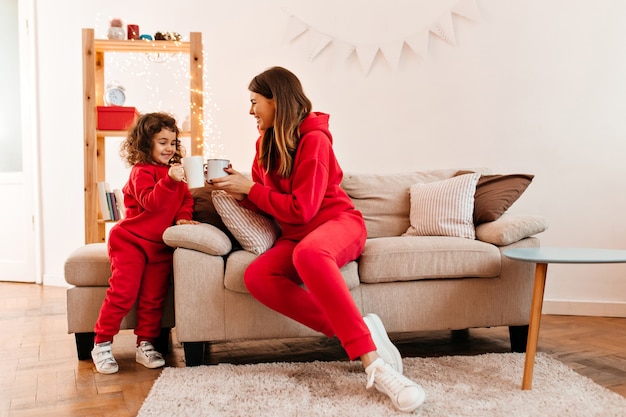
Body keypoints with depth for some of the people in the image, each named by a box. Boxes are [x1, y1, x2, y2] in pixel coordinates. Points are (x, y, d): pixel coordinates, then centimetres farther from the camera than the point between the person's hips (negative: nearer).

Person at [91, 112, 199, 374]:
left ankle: (145, 346, 18)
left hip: (159, 245, 6)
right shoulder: (142, 171, -9)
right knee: (122, 293, -11)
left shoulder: (173, 172, 13)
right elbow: (150, 202, -24)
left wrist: (183, 217, -9)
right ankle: (101, 345, 2)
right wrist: (169, 181, -38)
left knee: (153, 298, 7)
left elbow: (185, 199, 11)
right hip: (131, 240, -6)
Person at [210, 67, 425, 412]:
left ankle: (374, 364, -42)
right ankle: (357, 333, -29)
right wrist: (240, 192, -2)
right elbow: (268, 206, 15)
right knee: (256, 276, -27)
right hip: (295, 236, 6)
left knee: (308, 252, -43)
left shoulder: (313, 139, -13)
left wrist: (251, 188, -11)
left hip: (338, 222, -6)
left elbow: (301, 209, -18)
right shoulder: (266, 143, 10)